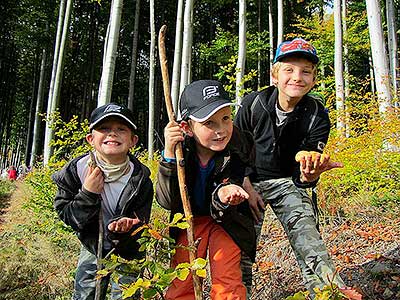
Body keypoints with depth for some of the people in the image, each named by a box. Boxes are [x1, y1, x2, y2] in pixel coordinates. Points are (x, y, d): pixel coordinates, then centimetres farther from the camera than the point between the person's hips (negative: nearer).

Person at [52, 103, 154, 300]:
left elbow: (140, 225, -20)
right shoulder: (76, 170, -19)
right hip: (92, 248, 2)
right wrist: (87, 194, -31)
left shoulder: (140, 179, -23)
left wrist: (121, 230, -41)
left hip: (127, 250, -1)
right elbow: (67, 218, -15)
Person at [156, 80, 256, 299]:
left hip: (224, 218, -1)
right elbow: (166, 201, -26)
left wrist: (223, 195, -50)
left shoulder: (238, 148, -24)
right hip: (191, 219, 1)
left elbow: (220, 211, -24)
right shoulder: (181, 148, -22)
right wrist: (169, 154, -38)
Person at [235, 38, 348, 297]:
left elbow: (300, 177, -16)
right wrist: (247, 187, -10)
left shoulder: (318, 117, -15)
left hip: (288, 181, 0)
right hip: (249, 181, 1)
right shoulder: (254, 103, -15)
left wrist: (309, 176, -41)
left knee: (307, 236, -20)